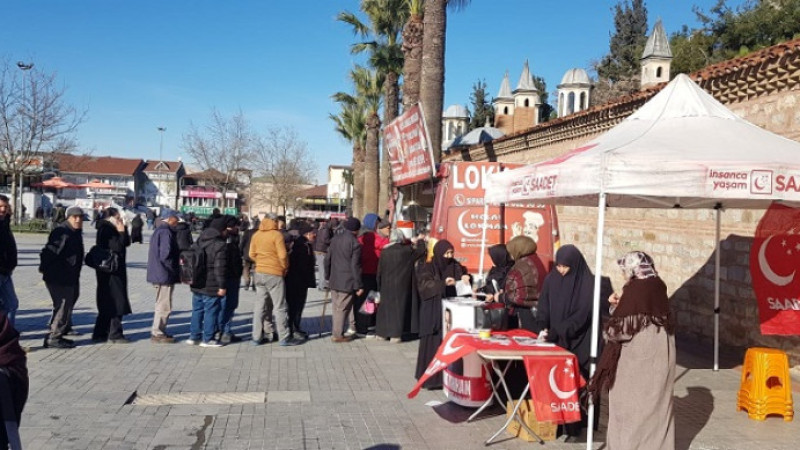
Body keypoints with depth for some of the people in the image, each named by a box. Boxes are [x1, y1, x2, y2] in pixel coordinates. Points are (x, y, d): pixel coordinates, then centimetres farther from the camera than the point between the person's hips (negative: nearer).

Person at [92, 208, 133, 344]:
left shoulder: (112, 229, 15)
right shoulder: (105, 229, -13)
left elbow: (127, 243, 10)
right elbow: (117, 247, -22)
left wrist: (123, 229, 1)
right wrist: (121, 232, -16)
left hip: (116, 270, 10)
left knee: (107, 303, 14)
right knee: (116, 302, -7)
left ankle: (100, 334, 21)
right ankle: (115, 335, -1)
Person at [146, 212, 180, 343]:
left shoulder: (159, 231, 16)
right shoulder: (166, 232, -17)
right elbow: (166, 255, -24)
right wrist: (175, 271, -13)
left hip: (160, 274, 11)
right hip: (165, 275, -11)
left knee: (161, 304, 18)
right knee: (164, 305, -3)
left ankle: (158, 331, 26)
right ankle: (157, 333, 2)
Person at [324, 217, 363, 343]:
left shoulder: (335, 239, 6)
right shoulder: (355, 243, -14)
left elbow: (327, 259, 11)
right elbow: (355, 266, -15)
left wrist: (328, 276, 22)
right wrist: (358, 285, -10)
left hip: (334, 280, 6)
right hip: (347, 282, -6)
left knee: (335, 307, 15)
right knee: (342, 308, 1)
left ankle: (335, 331, 25)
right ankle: (337, 335, 6)